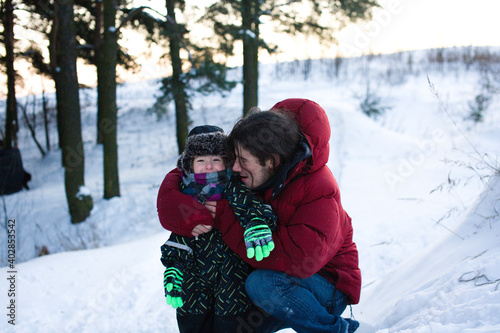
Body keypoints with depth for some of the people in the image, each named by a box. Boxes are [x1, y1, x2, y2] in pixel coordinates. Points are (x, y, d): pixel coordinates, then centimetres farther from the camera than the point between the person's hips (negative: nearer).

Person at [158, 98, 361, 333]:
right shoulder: (242, 177, -10)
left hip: (330, 287, -6)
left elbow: (300, 259, -38)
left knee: (261, 284, -31)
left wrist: (227, 219, -32)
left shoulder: (319, 190, -27)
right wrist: (194, 215, -30)